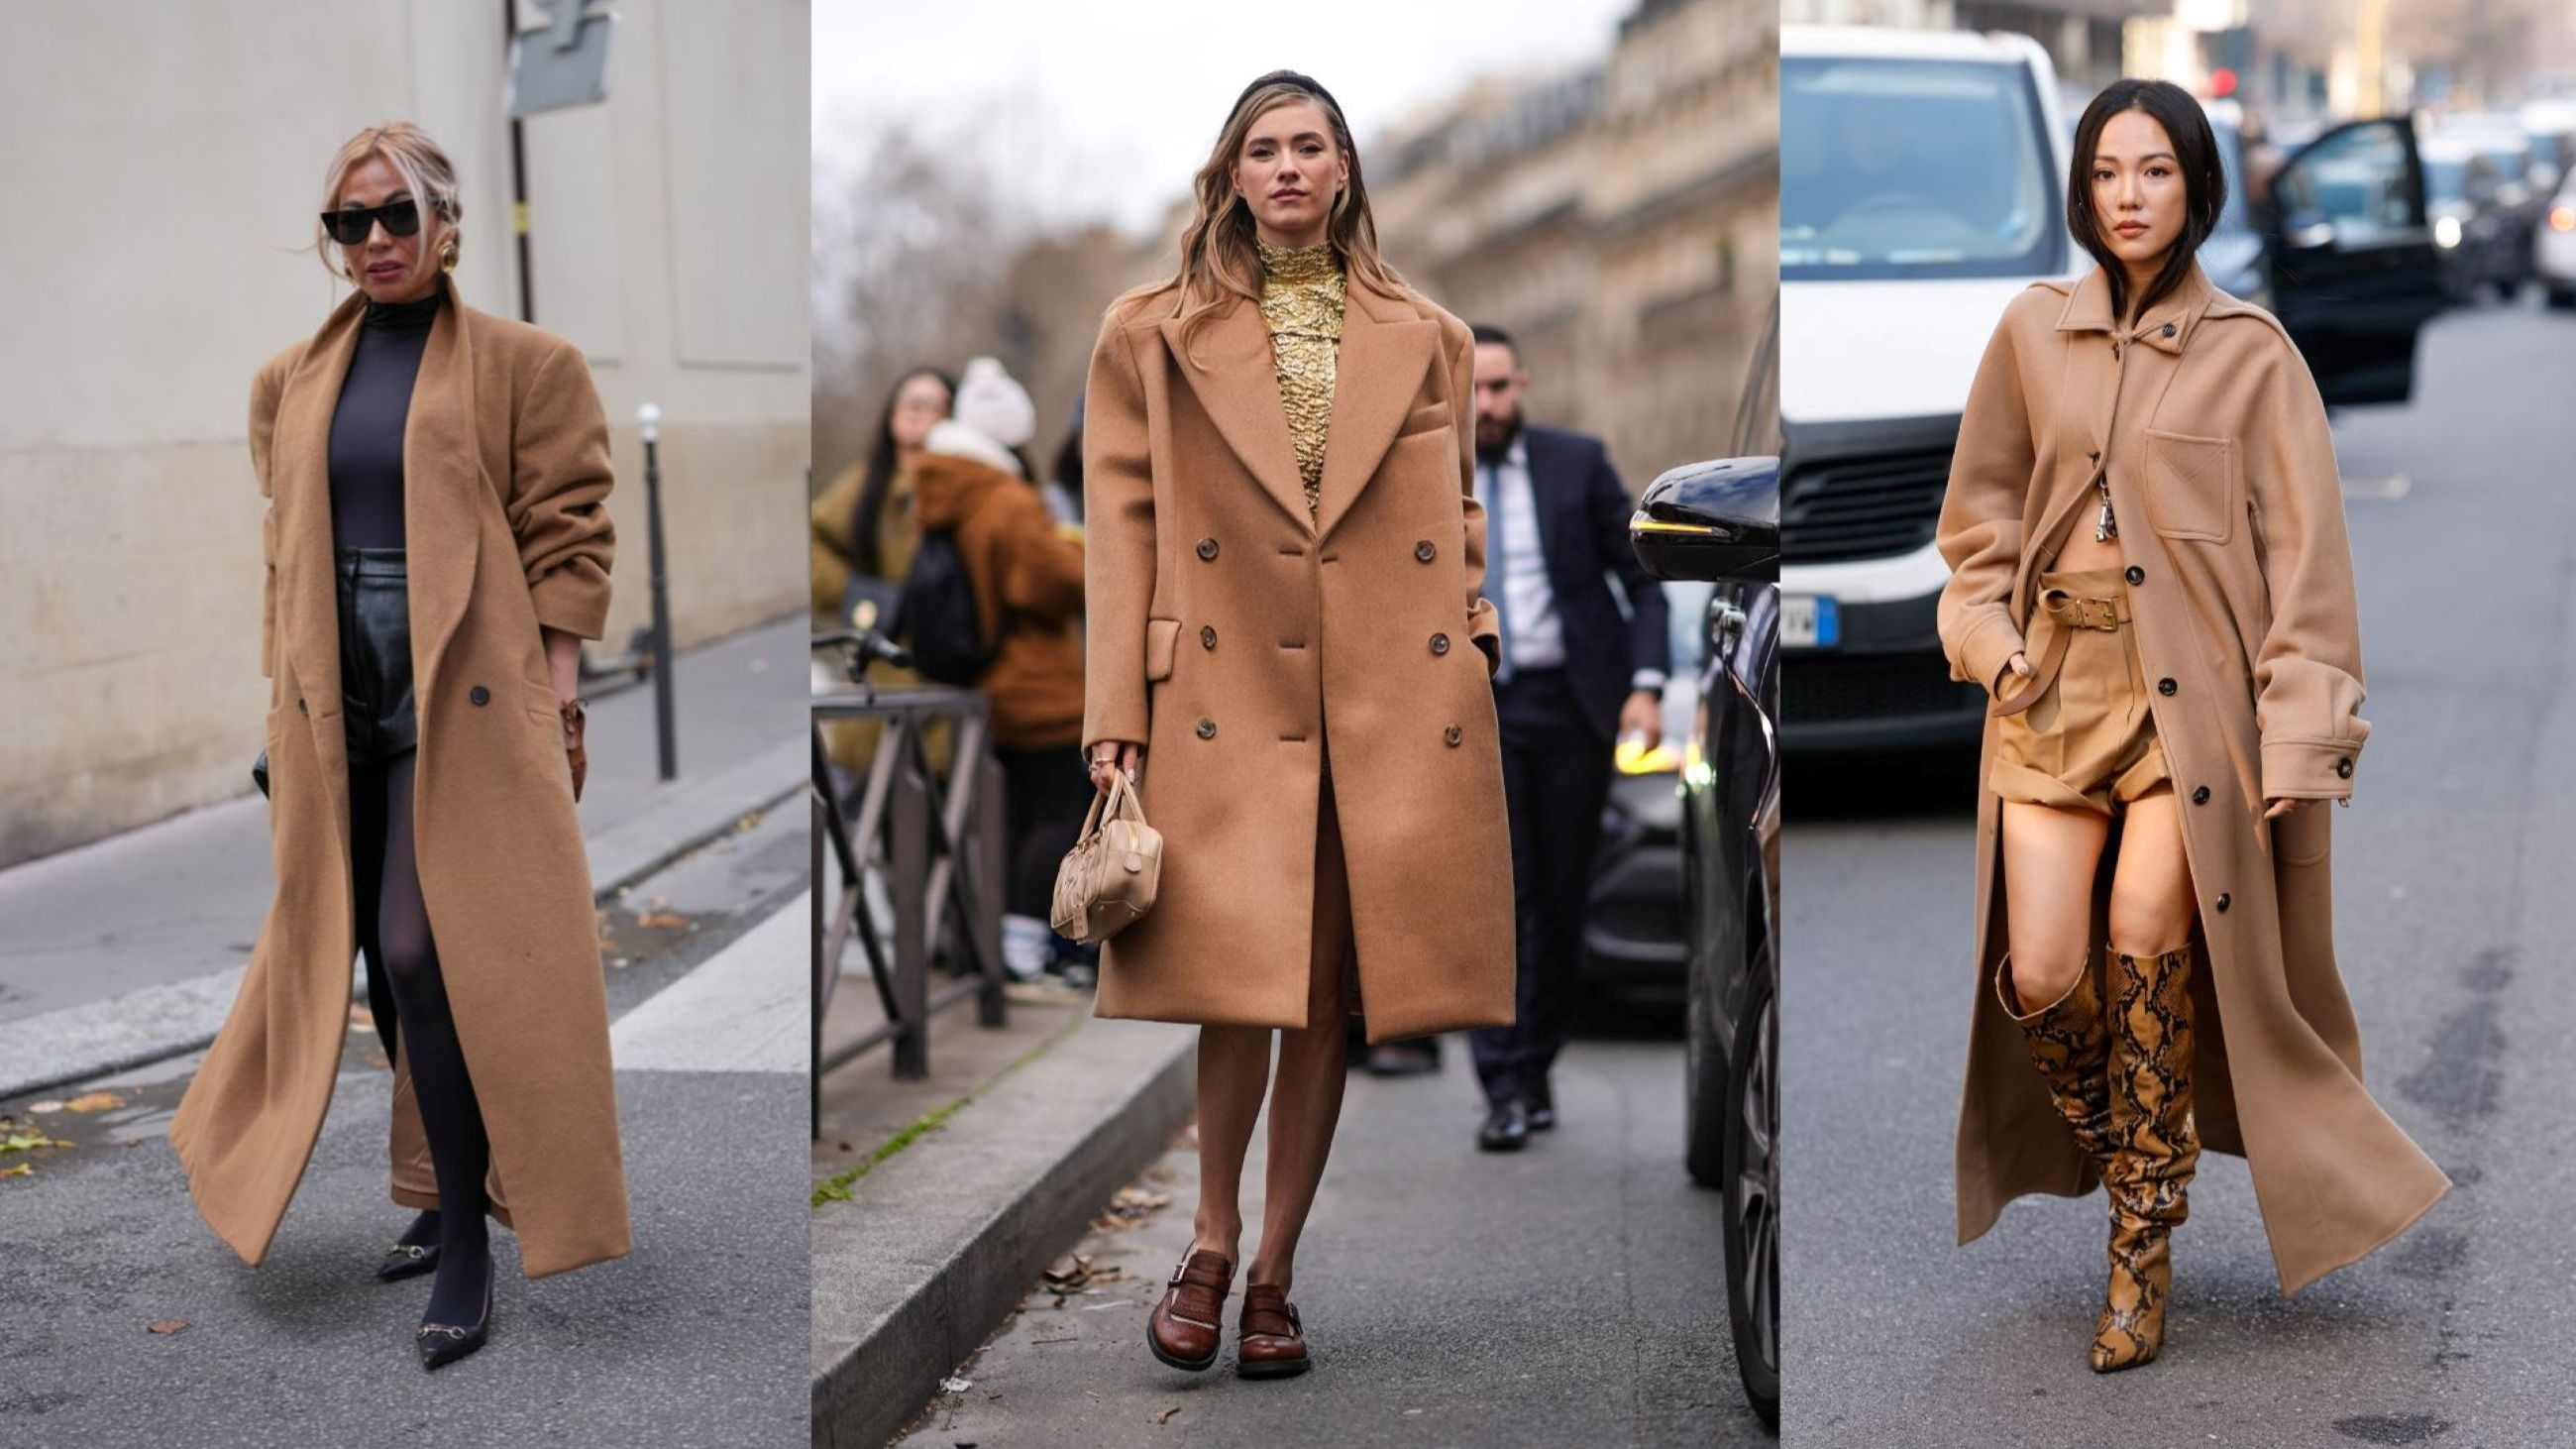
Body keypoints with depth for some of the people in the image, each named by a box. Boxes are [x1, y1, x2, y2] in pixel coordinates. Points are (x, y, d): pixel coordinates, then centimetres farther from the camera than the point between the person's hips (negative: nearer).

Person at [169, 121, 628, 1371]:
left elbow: (565, 540, -3)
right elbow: (282, 550, 17)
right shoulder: (295, 380, 13)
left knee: (421, 952, -15)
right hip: (337, 699, 6)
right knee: (368, 956, 10)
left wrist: (561, 702, -8)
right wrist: (279, 697, 14)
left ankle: (469, 1242, -5)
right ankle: (443, 1197, 26)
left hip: (462, 696, -5)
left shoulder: (524, 367, -1)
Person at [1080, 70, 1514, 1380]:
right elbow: (1123, 526, 3)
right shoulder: (1154, 336, 8)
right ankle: (1211, 1246, 11)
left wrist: (1472, 644, 9)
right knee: (1243, 991, -12)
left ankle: (1274, 1276, 15)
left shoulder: (1425, 339, 14)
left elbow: (1458, 525, 18)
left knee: (1328, 1003, 3)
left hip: (1397, 714, 2)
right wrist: (1114, 715, -4)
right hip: (1227, 704, -2)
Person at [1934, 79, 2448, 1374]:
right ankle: (2136, 1165, 25)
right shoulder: (2032, 332, 8)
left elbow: (2305, 549, -3)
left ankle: (2143, 1250, 5)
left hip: (2191, 688, -3)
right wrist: (1992, 635, 1)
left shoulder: (2251, 352, 0)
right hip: (2057, 684, 3)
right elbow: (1981, 510, 17)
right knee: (2040, 978, -6)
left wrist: (2299, 732, -10)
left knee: (2146, 953, -13)